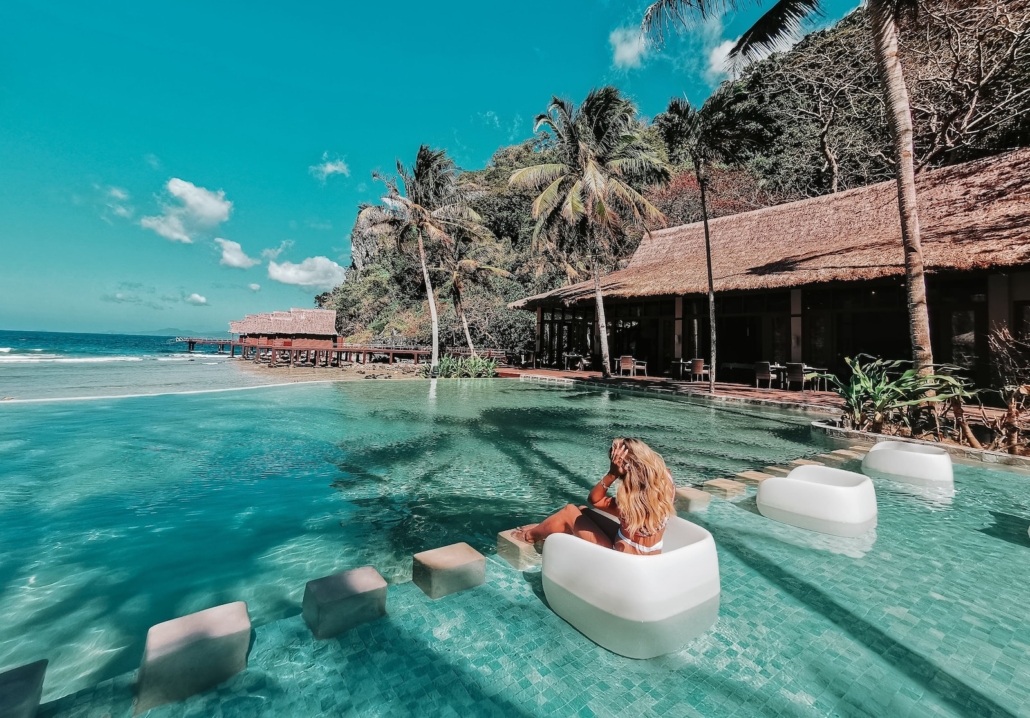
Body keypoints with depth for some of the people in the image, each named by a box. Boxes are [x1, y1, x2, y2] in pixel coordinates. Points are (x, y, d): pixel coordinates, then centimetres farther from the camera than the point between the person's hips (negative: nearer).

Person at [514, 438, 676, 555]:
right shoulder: (665, 483, -17)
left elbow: (593, 499, -14)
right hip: (649, 559, 7)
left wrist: (612, 474, -27)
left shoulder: (631, 500, -33)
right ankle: (543, 528, 38)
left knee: (570, 512, 6)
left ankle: (531, 535, 32)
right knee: (582, 510, 16)